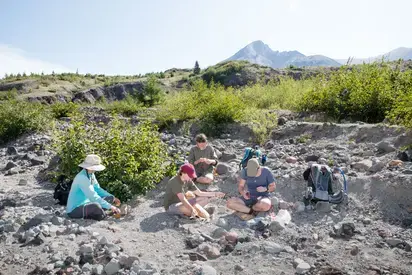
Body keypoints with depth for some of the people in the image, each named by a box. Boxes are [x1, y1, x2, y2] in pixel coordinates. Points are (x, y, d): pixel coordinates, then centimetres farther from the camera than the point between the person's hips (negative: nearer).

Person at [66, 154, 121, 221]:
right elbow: (93, 197, -31)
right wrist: (110, 206, -29)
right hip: (74, 210, -10)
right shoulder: (82, 178, -25)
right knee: (96, 206, -39)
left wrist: (113, 198, 5)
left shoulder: (91, 174, 3)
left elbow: (97, 189, 14)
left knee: (110, 198, 6)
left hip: (85, 204, 10)